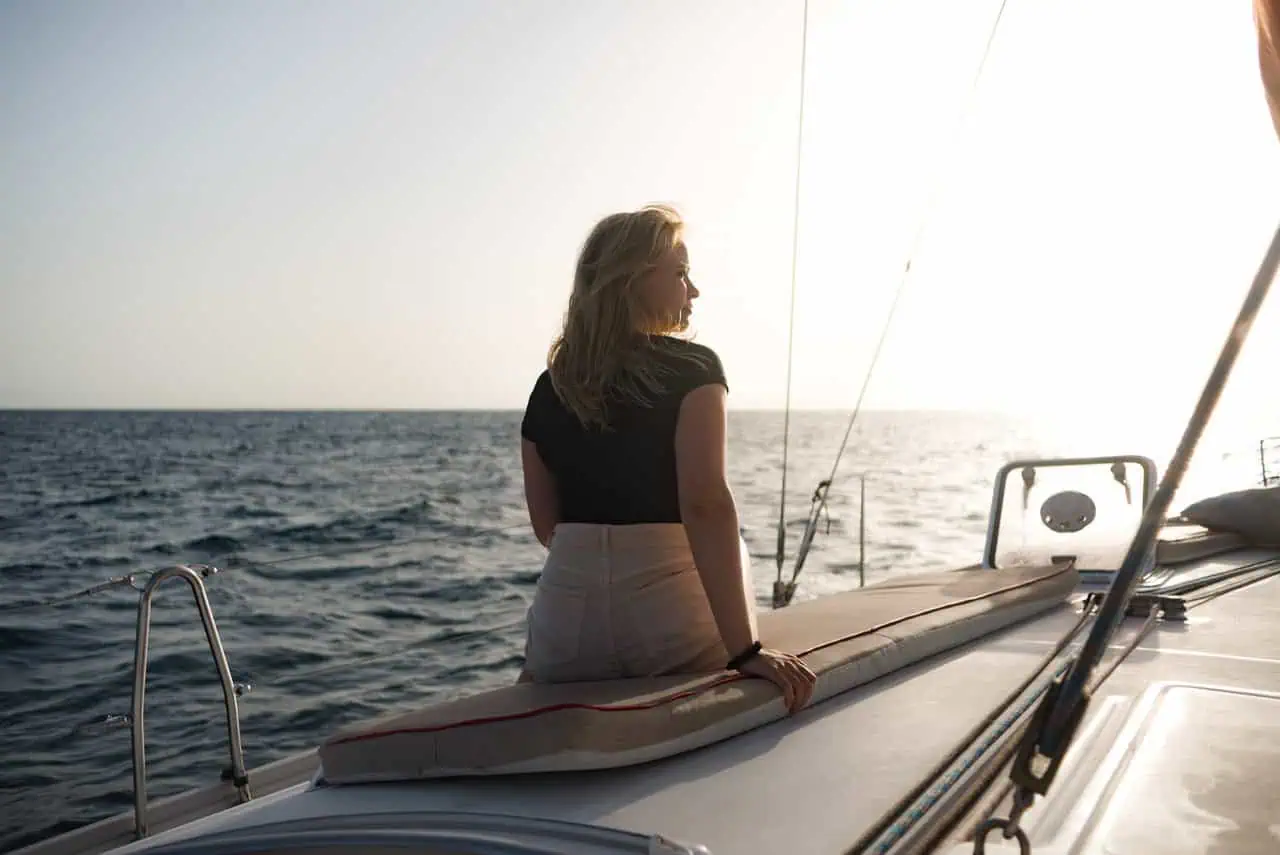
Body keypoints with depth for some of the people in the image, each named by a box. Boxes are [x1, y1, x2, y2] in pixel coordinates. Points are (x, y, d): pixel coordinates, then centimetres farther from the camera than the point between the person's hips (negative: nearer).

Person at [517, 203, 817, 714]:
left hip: (567, 620, 4)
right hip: (673, 619, -4)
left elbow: (546, 526, 11)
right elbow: (705, 502, -19)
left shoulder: (548, 388, 8)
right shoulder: (693, 370, -6)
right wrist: (745, 649, -21)